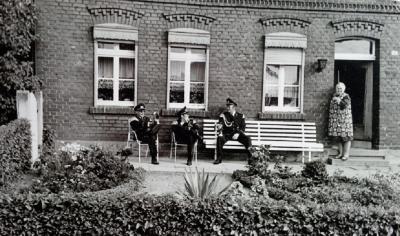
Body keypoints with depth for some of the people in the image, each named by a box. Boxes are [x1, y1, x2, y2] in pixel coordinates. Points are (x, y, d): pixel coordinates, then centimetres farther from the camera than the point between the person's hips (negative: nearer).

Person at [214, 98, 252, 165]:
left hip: (237, 134, 1)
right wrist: (219, 126, -29)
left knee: (248, 139, -26)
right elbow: (220, 124, -2)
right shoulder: (223, 115, 6)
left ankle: (250, 158, -18)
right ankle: (219, 158, -22)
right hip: (227, 134, 0)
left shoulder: (241, 116, 9)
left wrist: (238, 134, -14)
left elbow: (243, 127, 5)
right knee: (219, 138, -32)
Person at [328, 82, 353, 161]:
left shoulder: (346, 97, -4)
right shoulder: (334, 96, 14)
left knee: (346, 137, -4)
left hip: (345, 120, -6)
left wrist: (339, 101, -33)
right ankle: (340, 153, 18)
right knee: (337, 138, 8)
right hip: (335, 121, 6)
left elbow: (344, 105, -21)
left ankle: (346, 154, 2)